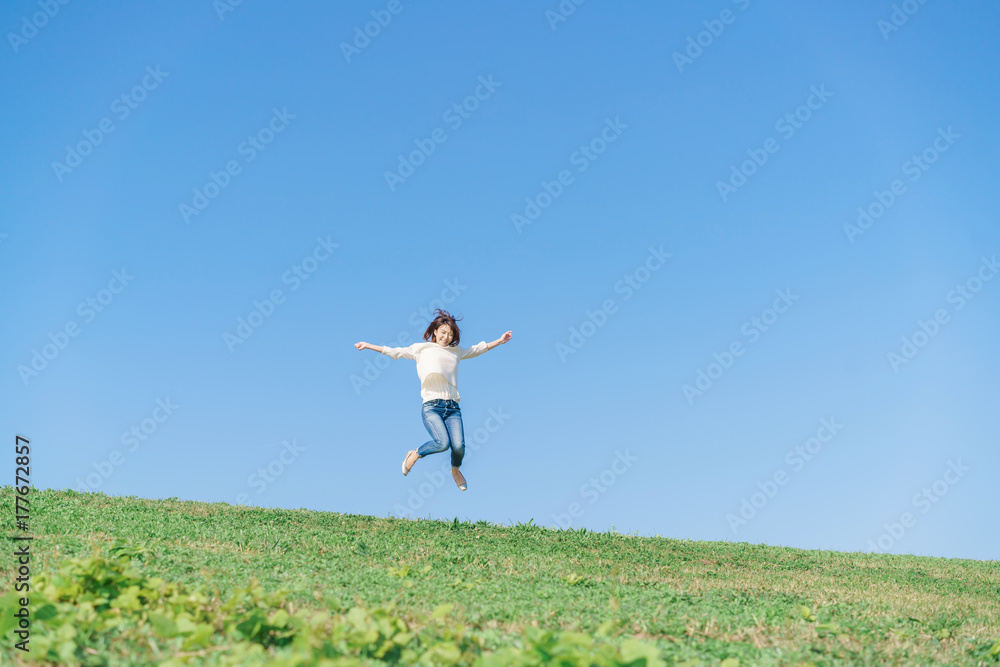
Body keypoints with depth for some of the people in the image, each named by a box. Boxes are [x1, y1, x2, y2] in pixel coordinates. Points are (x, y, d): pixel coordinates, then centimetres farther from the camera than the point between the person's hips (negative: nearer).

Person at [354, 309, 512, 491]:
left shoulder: (456, 351, 23)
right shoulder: (421, 349, 15)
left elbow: (479, 348, 34)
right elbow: (395, 352, 16)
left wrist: (500, 341, 34)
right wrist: (368, 346, 15)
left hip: (452, 407, 3)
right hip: (431, 406, -3)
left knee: (459, 446, -16)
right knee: (442, 443, -25)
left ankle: (456, 470, 19)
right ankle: (414, 455, 6)